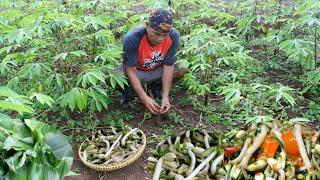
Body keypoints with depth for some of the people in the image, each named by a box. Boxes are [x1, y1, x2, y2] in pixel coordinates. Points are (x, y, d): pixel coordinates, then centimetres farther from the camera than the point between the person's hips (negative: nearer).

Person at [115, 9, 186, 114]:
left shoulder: (174, 36, -26)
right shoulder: (133, 38, -34)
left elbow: (168, 66, -19)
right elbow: (131, 71, -27)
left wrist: (165, 97, -27)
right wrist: (144, 97, -38)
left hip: (157, 70, 3)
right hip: (135, 70, -2)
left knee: (185, 68, -22)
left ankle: (155, 85, 7)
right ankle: (128, 90, 5)